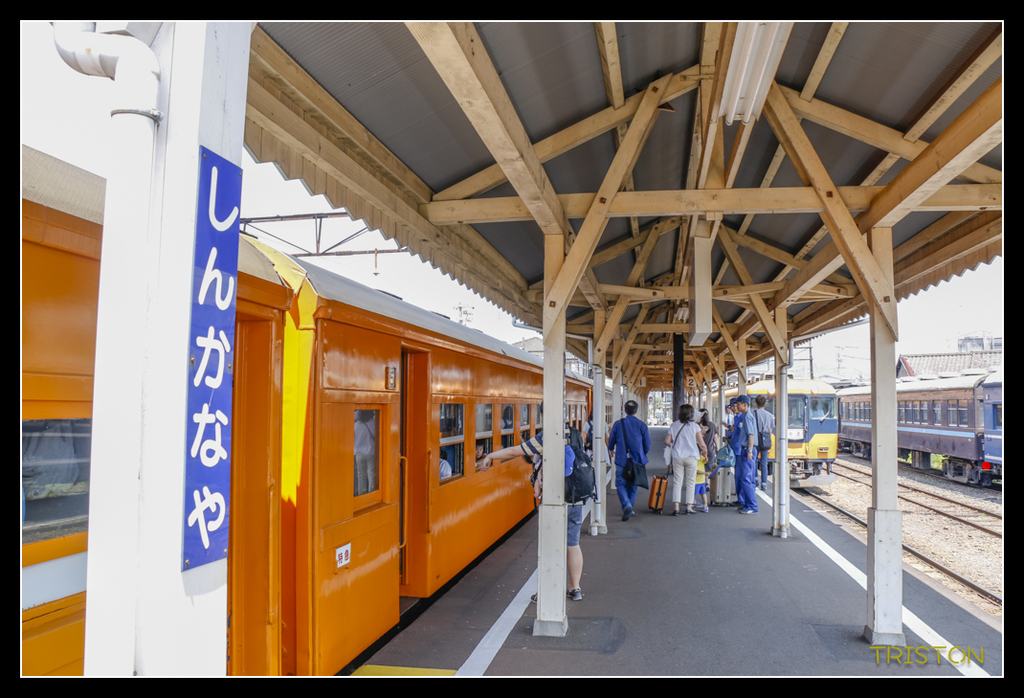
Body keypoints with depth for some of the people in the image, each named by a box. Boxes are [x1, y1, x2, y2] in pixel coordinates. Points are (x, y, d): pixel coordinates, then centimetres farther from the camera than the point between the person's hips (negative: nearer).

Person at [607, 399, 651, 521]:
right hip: (637, 461, 2)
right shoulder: (642, 425, -2)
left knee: (620, 484, 3)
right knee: (633, 485, 15)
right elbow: (647, 446, 3)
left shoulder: (618, 424, -3)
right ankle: (629, 510, 19)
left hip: (621, 460, -2)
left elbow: (611, 443, 7)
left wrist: (612, 450, 30)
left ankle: (627, 506, -19)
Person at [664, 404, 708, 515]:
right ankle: (689, 506, 10)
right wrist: (705, 452, 16)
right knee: (690, 482, 10)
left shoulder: (674, 425, 2)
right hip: (691, 457, -1)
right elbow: (702, 444, -4)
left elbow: (667, 441, -1)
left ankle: (676, 507, -6)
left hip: (677, 457, 1)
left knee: (677, 482, 4)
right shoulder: (695, 426, -3)